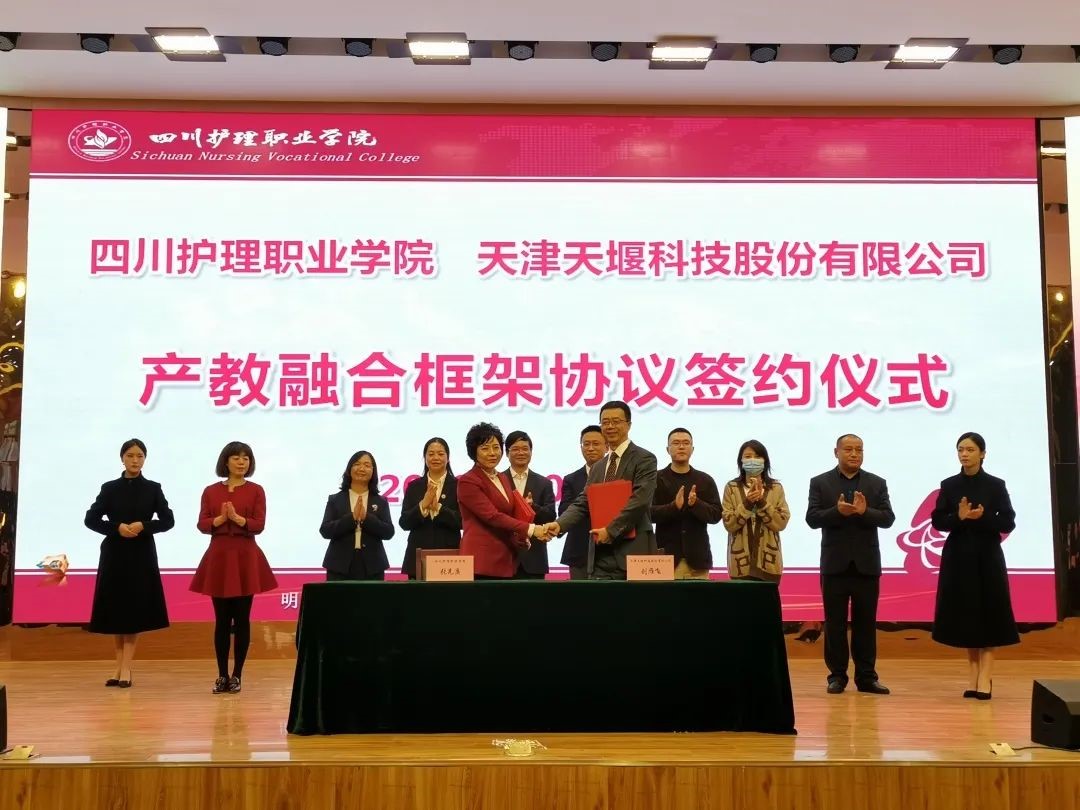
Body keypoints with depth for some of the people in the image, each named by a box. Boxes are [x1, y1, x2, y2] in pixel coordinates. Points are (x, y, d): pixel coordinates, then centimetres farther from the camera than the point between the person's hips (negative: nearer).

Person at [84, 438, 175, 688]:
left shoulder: (153, 488, 3)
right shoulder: (109, 488, 3)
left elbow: (168, 520, 0)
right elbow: (90, 519, 1)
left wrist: (143, 526, -16)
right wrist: (117, 527, -14)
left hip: (142, 555, -1)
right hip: (114, 554, 1)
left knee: (135, 611, -3)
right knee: (116, 611, 5)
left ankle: (125, 668, 0)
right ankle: (120, 667, 14)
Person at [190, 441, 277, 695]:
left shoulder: (256, 491, 2)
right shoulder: (211, 491, 7)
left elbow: (259, 525, -6)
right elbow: (202, 525, 1)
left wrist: (237, 518, -21)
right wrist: (221, 518, -17)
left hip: (246, 558, -1)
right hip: (218, 557, 2)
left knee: (242, 619, 1)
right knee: (222, 620, 4)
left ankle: (237, 675, 9)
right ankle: (222, 675, 12)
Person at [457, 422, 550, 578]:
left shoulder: (504, 479, 18)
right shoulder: (467, 481, -6)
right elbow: (492, 516, -16)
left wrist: (522, 538, 6)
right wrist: (530, 529, -20)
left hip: (505, 560, 7)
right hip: (481, 561, -7)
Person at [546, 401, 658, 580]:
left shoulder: (644, 459, -3)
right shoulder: (598, 468, 18)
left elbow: (639, 501, -15)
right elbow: (583, 504, 11)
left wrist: (611, 530, -18)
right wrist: (559, 524, -7)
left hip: (632, 552, -6)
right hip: (600, 555, 6)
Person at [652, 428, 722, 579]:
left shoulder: (705, 480, 11)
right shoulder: (657, 479, 5)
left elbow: (716, 514, 3)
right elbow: (648, 513, -4)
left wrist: (696, 504, -16)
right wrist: (674, 506, -20)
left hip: (697, 557, 2)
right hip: (667, 555, -2)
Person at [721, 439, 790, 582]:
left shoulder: (776, 488, 5)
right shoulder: (731, 487, 3)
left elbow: (781, 523, -4)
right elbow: (729, 524, -5)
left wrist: (761, 501, -14)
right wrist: (747, 503, -17)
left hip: (768, 562, 1)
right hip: (741, 562, -1)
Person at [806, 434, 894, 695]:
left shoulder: (877, 483, 7)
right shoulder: (820, 483, 2)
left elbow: (888, 518, -3)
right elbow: (812, 519, -6)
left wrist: (864, 511, -21)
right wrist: (838, 511, -22)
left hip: (867, 564, 1)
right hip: (835, 564, -1)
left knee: (866, 623, 6)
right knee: (835, 623, 4)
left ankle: (866, 676, 13)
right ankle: (837, 675, 12)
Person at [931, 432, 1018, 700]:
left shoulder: (996, 485, -2)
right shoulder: (949, 485, 3)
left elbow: (1008, 522, -5)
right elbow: (937, 521, 0)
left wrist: (982, 517, -21)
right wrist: (959, 517, -18)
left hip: (987, 557, -2)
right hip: (958, 557, 2)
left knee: (988, 615, -2)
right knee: (965, 615, 4)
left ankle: (985, 677, 1)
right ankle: (973, 675, 13)